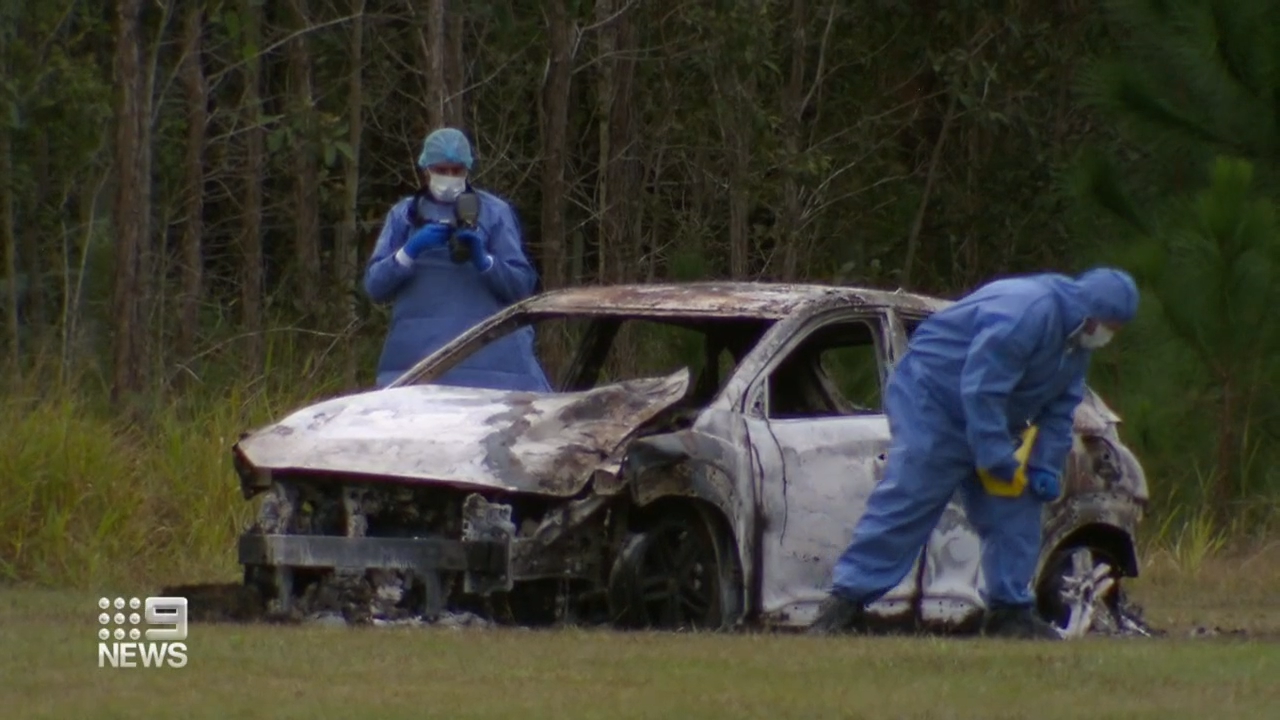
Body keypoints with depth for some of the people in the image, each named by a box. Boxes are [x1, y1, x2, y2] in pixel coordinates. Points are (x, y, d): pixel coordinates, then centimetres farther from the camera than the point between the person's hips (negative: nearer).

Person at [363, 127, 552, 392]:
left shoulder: (494, 212, 9)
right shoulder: (404, 215, 14)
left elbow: (523, 284, 4)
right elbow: (374, 285, 6)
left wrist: (483, 260, -14)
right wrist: (410, 252, -10)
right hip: (419, 350, 1)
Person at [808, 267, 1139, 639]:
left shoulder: (1077, 344, 5)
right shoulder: (1027, 312, -28)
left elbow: (1059, 410, 9)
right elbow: (981, 389, -31)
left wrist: (1045, 466, -5)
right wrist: (997, 459, -27)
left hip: (989, 420, 10)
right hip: (931, 398, -10)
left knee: (1015, 511, 3)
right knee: (905, 503, -16)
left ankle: (1010, 611, 8)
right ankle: (846, 602, -18)